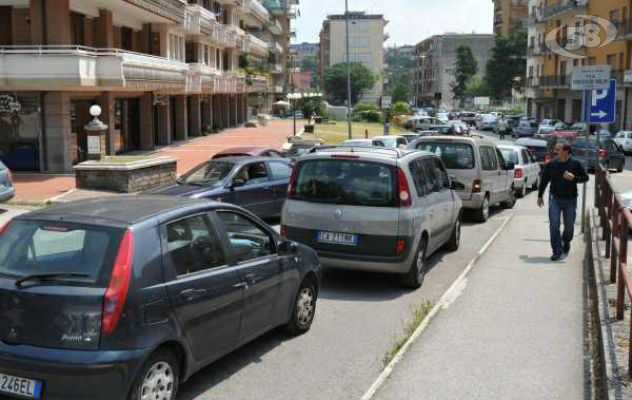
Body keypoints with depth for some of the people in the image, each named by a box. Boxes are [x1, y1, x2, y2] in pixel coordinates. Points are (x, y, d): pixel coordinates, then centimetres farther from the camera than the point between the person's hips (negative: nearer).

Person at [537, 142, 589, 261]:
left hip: (570, 200, 0)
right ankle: (557, 252, -6)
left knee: (569, 226, 11)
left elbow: (585, 177, 2)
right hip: (555, 198, 0)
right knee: (554, 225, -10)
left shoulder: (575, 164, -5)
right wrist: (540, 196, 14)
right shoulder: (551, 165, -1)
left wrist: (574, 177, -17)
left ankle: (566, 243, 41)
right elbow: (544, 180, 9)